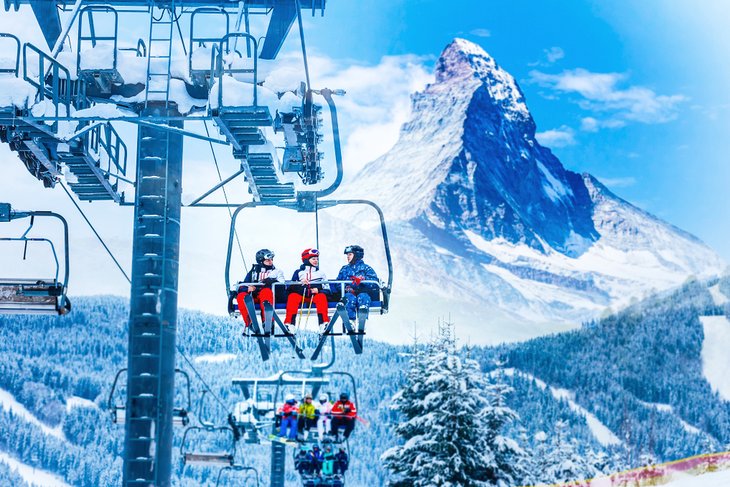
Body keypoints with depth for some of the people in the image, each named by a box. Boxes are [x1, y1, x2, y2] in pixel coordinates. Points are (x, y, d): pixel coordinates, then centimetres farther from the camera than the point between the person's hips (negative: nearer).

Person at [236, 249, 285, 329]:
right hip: (253, 296, 2)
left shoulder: (277, 272, 24)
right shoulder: (253, 272, 26)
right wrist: (248, 288, -9)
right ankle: (249, 323, -39)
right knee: (241, 296, -30)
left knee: (266, 291, -38)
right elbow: (243, 286, 15)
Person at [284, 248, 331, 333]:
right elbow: (292, 287, 8)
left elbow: (326, 289, 14)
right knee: (293, 296, -31)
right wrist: (300, 284, -12)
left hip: (315, 296, 0)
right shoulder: (298, 272, 19)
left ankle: (324, 323, -42)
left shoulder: (321, 273, 22)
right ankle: (289, 323, -41)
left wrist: (318, 290, -7)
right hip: (301, 296, 0)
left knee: (321, 296, -32)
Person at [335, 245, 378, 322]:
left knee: (362, 297, -37)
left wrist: (363, 279, -19)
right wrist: (346, 288, -7)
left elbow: (374, 282, 0)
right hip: (349, 293, 2)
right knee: (350, 298, -35)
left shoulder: (366, 268, 15)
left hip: (363, 293, -1)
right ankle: (351, 321, -45)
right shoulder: (344, 269, 26)